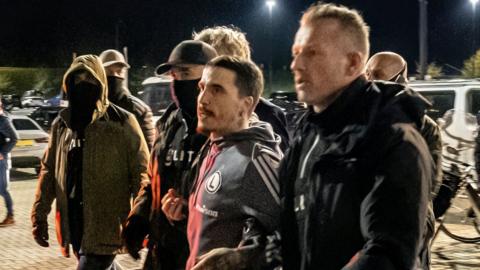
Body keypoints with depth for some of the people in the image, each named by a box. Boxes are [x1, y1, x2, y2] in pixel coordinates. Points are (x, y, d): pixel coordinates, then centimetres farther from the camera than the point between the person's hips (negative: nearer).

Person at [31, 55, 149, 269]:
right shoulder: (61, 123, 10)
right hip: (74, 224, 6)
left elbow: (140, 173, -9)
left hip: (106, 227, -6)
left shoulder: (121, 122, -8)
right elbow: (49, 171, 13)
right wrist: (39, 216, 8)